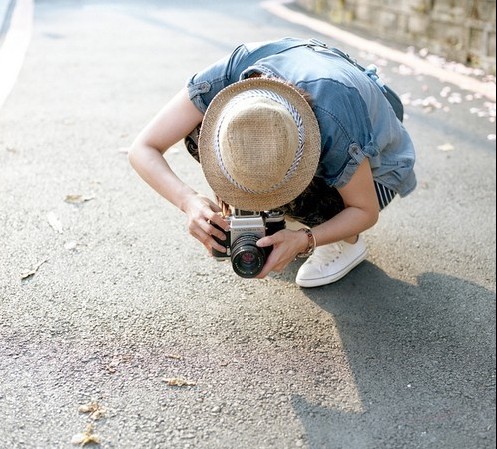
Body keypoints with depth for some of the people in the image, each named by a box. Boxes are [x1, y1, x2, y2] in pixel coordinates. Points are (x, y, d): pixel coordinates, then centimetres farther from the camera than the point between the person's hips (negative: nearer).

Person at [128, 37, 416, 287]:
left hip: (373, 167, -4)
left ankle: (349, 241, -2)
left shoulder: (337, 132, -42)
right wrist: (189, 200, -47)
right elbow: (142, 149, -29)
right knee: (197, 133, -17)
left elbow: (367, 211, -23)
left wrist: (305, 240, -40)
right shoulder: (224, 78, -34)